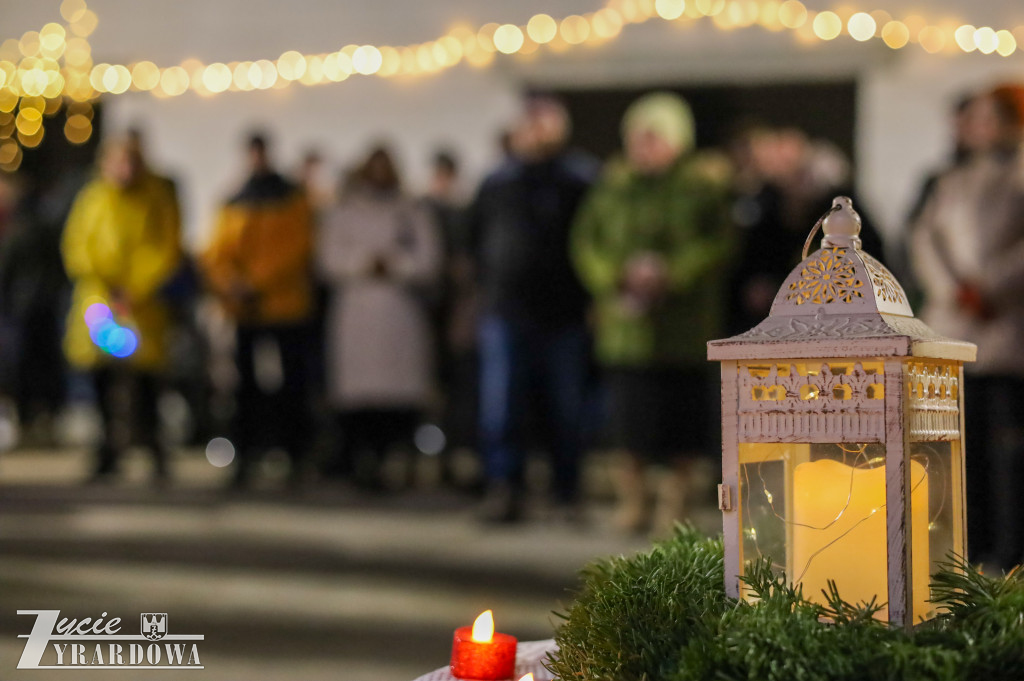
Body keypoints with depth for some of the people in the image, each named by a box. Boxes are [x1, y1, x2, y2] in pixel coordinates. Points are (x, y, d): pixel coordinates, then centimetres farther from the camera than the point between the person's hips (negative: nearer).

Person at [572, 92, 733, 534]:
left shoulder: (701, 185, 1)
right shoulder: (615, 185, 10)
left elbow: (715, 242, -8)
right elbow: (587, 241, 6)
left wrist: (670, 274, -19)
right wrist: (618, 275, -11)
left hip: (682, 324, -2)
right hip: (626, 321, 2)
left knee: (682, 409, 1)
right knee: (630, 414, 0)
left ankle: (675, 497, 16)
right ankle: (632, 497, 17)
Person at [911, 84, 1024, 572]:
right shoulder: (953, 181, 20)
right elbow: (925, 236, 10)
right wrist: (951, 288, -6)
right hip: (952, 327, 5)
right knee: (966, 440, 3)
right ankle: (974, 547, 9)